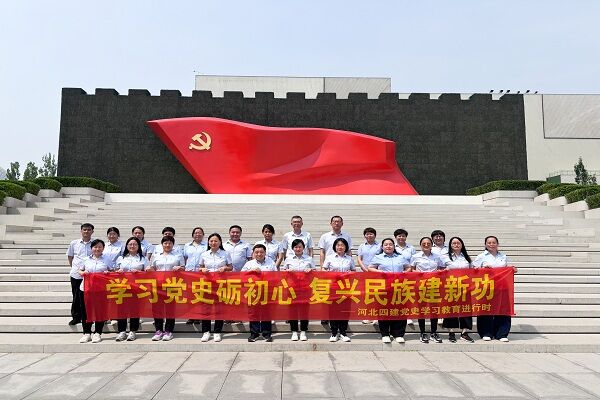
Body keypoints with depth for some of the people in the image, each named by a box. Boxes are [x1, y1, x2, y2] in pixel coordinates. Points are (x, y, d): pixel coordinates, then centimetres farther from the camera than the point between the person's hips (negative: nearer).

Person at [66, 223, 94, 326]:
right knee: (76, 297, 11)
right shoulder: (74, 243, 6)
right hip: (76, 274, 2)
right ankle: (76, 317, 24)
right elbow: (69, 256, 17)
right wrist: (73, 266, 9)